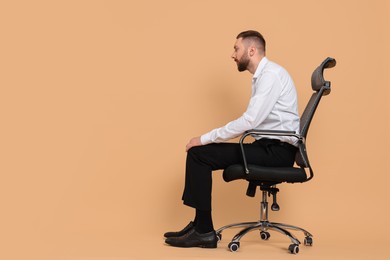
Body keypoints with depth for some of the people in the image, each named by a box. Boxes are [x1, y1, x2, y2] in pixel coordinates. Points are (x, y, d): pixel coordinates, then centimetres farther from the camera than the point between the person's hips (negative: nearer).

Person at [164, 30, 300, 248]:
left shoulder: (271, 74, -14)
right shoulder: (262, 75, 17)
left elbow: (249, 121, -22)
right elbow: (252, 122, 17)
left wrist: (205, 139, -15)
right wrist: (208, 140, 8)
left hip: (277, 150, -9)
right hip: (268, 146, 9)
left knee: (198, 154, -14)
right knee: (199, 153, 4)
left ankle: (204, 231, -6)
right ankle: (201, 227, 6)